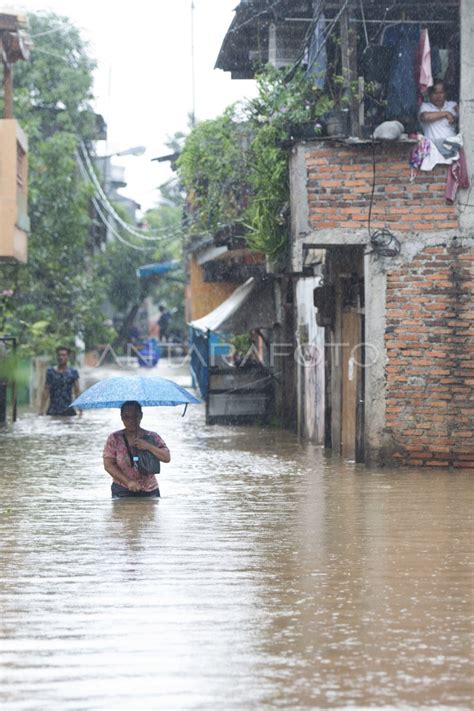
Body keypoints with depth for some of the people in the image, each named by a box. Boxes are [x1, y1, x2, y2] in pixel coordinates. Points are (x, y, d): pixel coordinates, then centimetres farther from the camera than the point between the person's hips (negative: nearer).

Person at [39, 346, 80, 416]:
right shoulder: (50, 372, 7)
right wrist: (41, 409, 0)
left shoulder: (73, 372, 4)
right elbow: (45, 391, 6)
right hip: (52, 411, 1)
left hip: (68, 411, -1)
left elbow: (77, 392, 2)